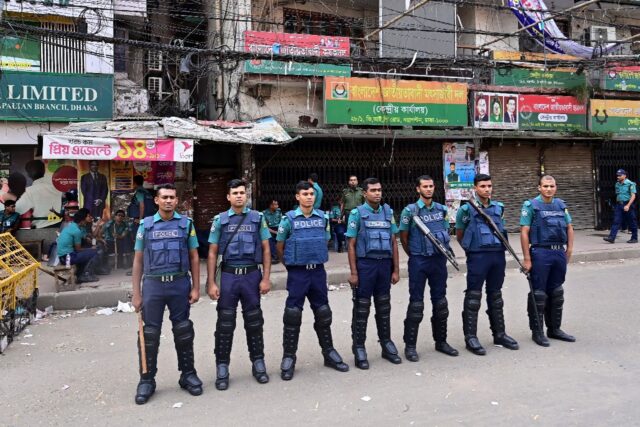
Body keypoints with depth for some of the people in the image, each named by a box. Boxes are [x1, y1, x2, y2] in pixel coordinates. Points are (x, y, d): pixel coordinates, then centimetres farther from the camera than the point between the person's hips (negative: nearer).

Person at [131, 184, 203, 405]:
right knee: (150, 334, 5)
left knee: (183, 332, 9)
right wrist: (136, 293, 1)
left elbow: (194, 258, 5)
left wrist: (196, 287, -1)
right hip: (153, 284, 0)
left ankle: (188, 374, 23)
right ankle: (147, 380, 19)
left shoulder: (186, 224, 4)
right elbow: (138, 260, 5)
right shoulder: (146, 225, 4)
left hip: (180, 284, 0)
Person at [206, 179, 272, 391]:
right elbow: (212, 253, 3)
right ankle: (222, 369, 16)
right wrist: (211, 283, -3)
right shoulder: (220, 220, 3)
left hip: (252, 275, 0)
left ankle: (258, 364, 24)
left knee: (254, 322, 10)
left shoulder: (258, 218, 4)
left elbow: (266, 250, 4)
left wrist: (266, 278, -3)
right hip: (228, 276, 0)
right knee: (225, 324, 5)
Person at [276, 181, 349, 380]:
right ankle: (288, 358, 12)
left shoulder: (323, 217, 3)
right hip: (297, 273, -3)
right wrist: (290, 264, 9)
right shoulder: (289, 219, -7)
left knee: (323, 313, 11)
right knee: (293, 315, 0)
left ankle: (329, 353, 25)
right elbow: (279, 246, 3)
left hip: (318, 271, 3)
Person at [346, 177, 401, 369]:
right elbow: (351, 245, -5)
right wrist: (354, 273, -10)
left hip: (385, 264, 4)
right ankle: (359, 348, 12)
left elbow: (394, 242, 10)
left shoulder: (388, 212, 8)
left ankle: (386, 344, 26)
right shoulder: (357, 213, -4)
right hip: (365, 264, -4)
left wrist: (396, 269, 5)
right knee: (361, 308, 3)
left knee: (384, 307, 14)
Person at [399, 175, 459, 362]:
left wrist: (443, 251, 10)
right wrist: (414, 255, 6)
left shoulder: (442, 210, 7)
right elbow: (404, 237, 0)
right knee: (416, 303, -1)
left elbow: (446, 233, 16)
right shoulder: (410, 210, -6)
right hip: (419, 261, -4)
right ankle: (410, 346, 8)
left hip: (439, 259, 4)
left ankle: (441, 341, 26)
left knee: (440, 301, 11)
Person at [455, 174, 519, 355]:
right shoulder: (467, 209, -4)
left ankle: (499, 334, 24)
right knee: (473, 297, -2)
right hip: (477, 257, -5)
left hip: (498, 255, 5)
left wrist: (501, 247, 13)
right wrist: (471, 248, 5)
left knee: (495, 296, 14)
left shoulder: (499, 207, 11)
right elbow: (459, 235, 4)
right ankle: (470, 337, 4)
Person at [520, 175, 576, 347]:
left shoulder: (561, 204, 11)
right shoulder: (531, 205, -6)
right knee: (538, 294, 1)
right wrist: (527, 259, -15)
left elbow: (569, 227, 17)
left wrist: (569, 249, 5)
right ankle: (537, 331, 12)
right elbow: (524, 232, -10)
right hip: (541, 253, -6)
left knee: (556, 293, 14)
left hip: (560, 253, 6)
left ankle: (554, 329, 27)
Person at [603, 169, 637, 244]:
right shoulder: (617, 184, 11)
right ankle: (611, 237, -10)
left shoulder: (630, 184, -10)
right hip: (619, 205, 6)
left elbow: (633, 196, -14)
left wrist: (628, 205, -23)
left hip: (628, 205, -6)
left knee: (631, 223, 4)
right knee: (616, 221, -3)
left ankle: (634, 238, 15)